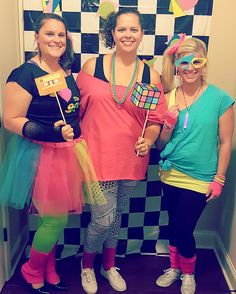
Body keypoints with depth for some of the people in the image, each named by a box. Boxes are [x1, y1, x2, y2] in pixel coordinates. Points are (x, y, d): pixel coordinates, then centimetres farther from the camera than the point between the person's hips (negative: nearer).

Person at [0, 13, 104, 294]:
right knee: (56, 220, 0)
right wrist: (51, 131, -27)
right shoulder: (25, 74, -14)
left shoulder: (66, 71, 9)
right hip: (41, 154, -7)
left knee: (54, 218, 16)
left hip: (69, 153, 7)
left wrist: (77, 140, 11)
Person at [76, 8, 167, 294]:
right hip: (99, 155, -2)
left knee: (116, 215, 19)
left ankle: (109, 265, 44)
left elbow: (156, 119, 4)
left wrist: (147, 141, -14)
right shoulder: (92, 66, -3)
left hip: (131, 159, 3)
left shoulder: (151, 75, 1)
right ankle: (87, 264, 33)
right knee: (103, 219, 0)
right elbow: (77, 108, 2)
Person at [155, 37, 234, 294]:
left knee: (183, 229, 3)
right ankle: (174, 267, 43)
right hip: (170, 174, 4)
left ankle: (188, 273, 33)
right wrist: (168, 125, -16)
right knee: (173, 225, 18)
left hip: (199, 178, -3)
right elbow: (160, 144, 3)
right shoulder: (168, 97, -2)